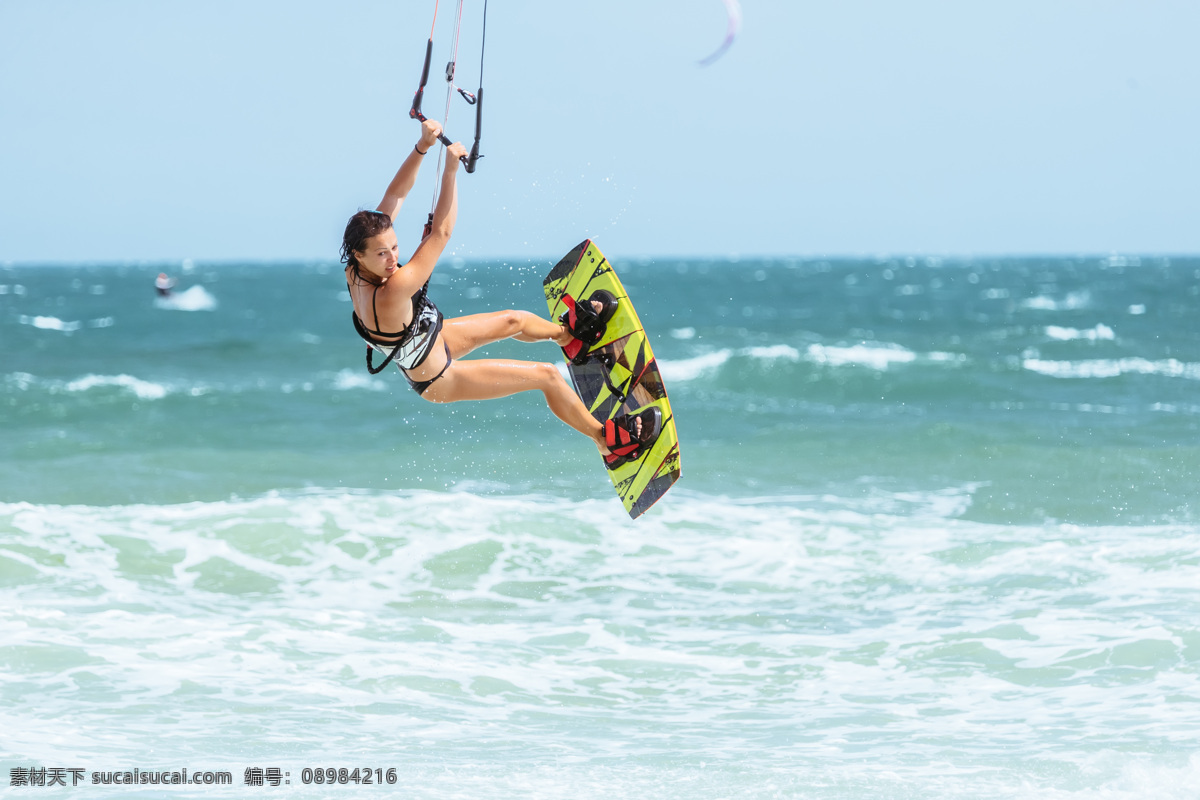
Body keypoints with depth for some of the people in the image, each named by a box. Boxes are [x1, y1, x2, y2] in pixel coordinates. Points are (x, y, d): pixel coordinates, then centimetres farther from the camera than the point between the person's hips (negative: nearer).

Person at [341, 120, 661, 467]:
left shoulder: (358, 269, -22)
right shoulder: (388, 296, -45)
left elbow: (396, 194, -18)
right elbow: (441, 233, -40)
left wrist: (422, 146, -29)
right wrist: (450, 171, -38)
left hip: (432, 339, 8)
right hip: (439, 381, -8)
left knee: (513, 320, 27)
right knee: (548, 376, 2)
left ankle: (568, 333, 60)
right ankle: (607, 440, 24)